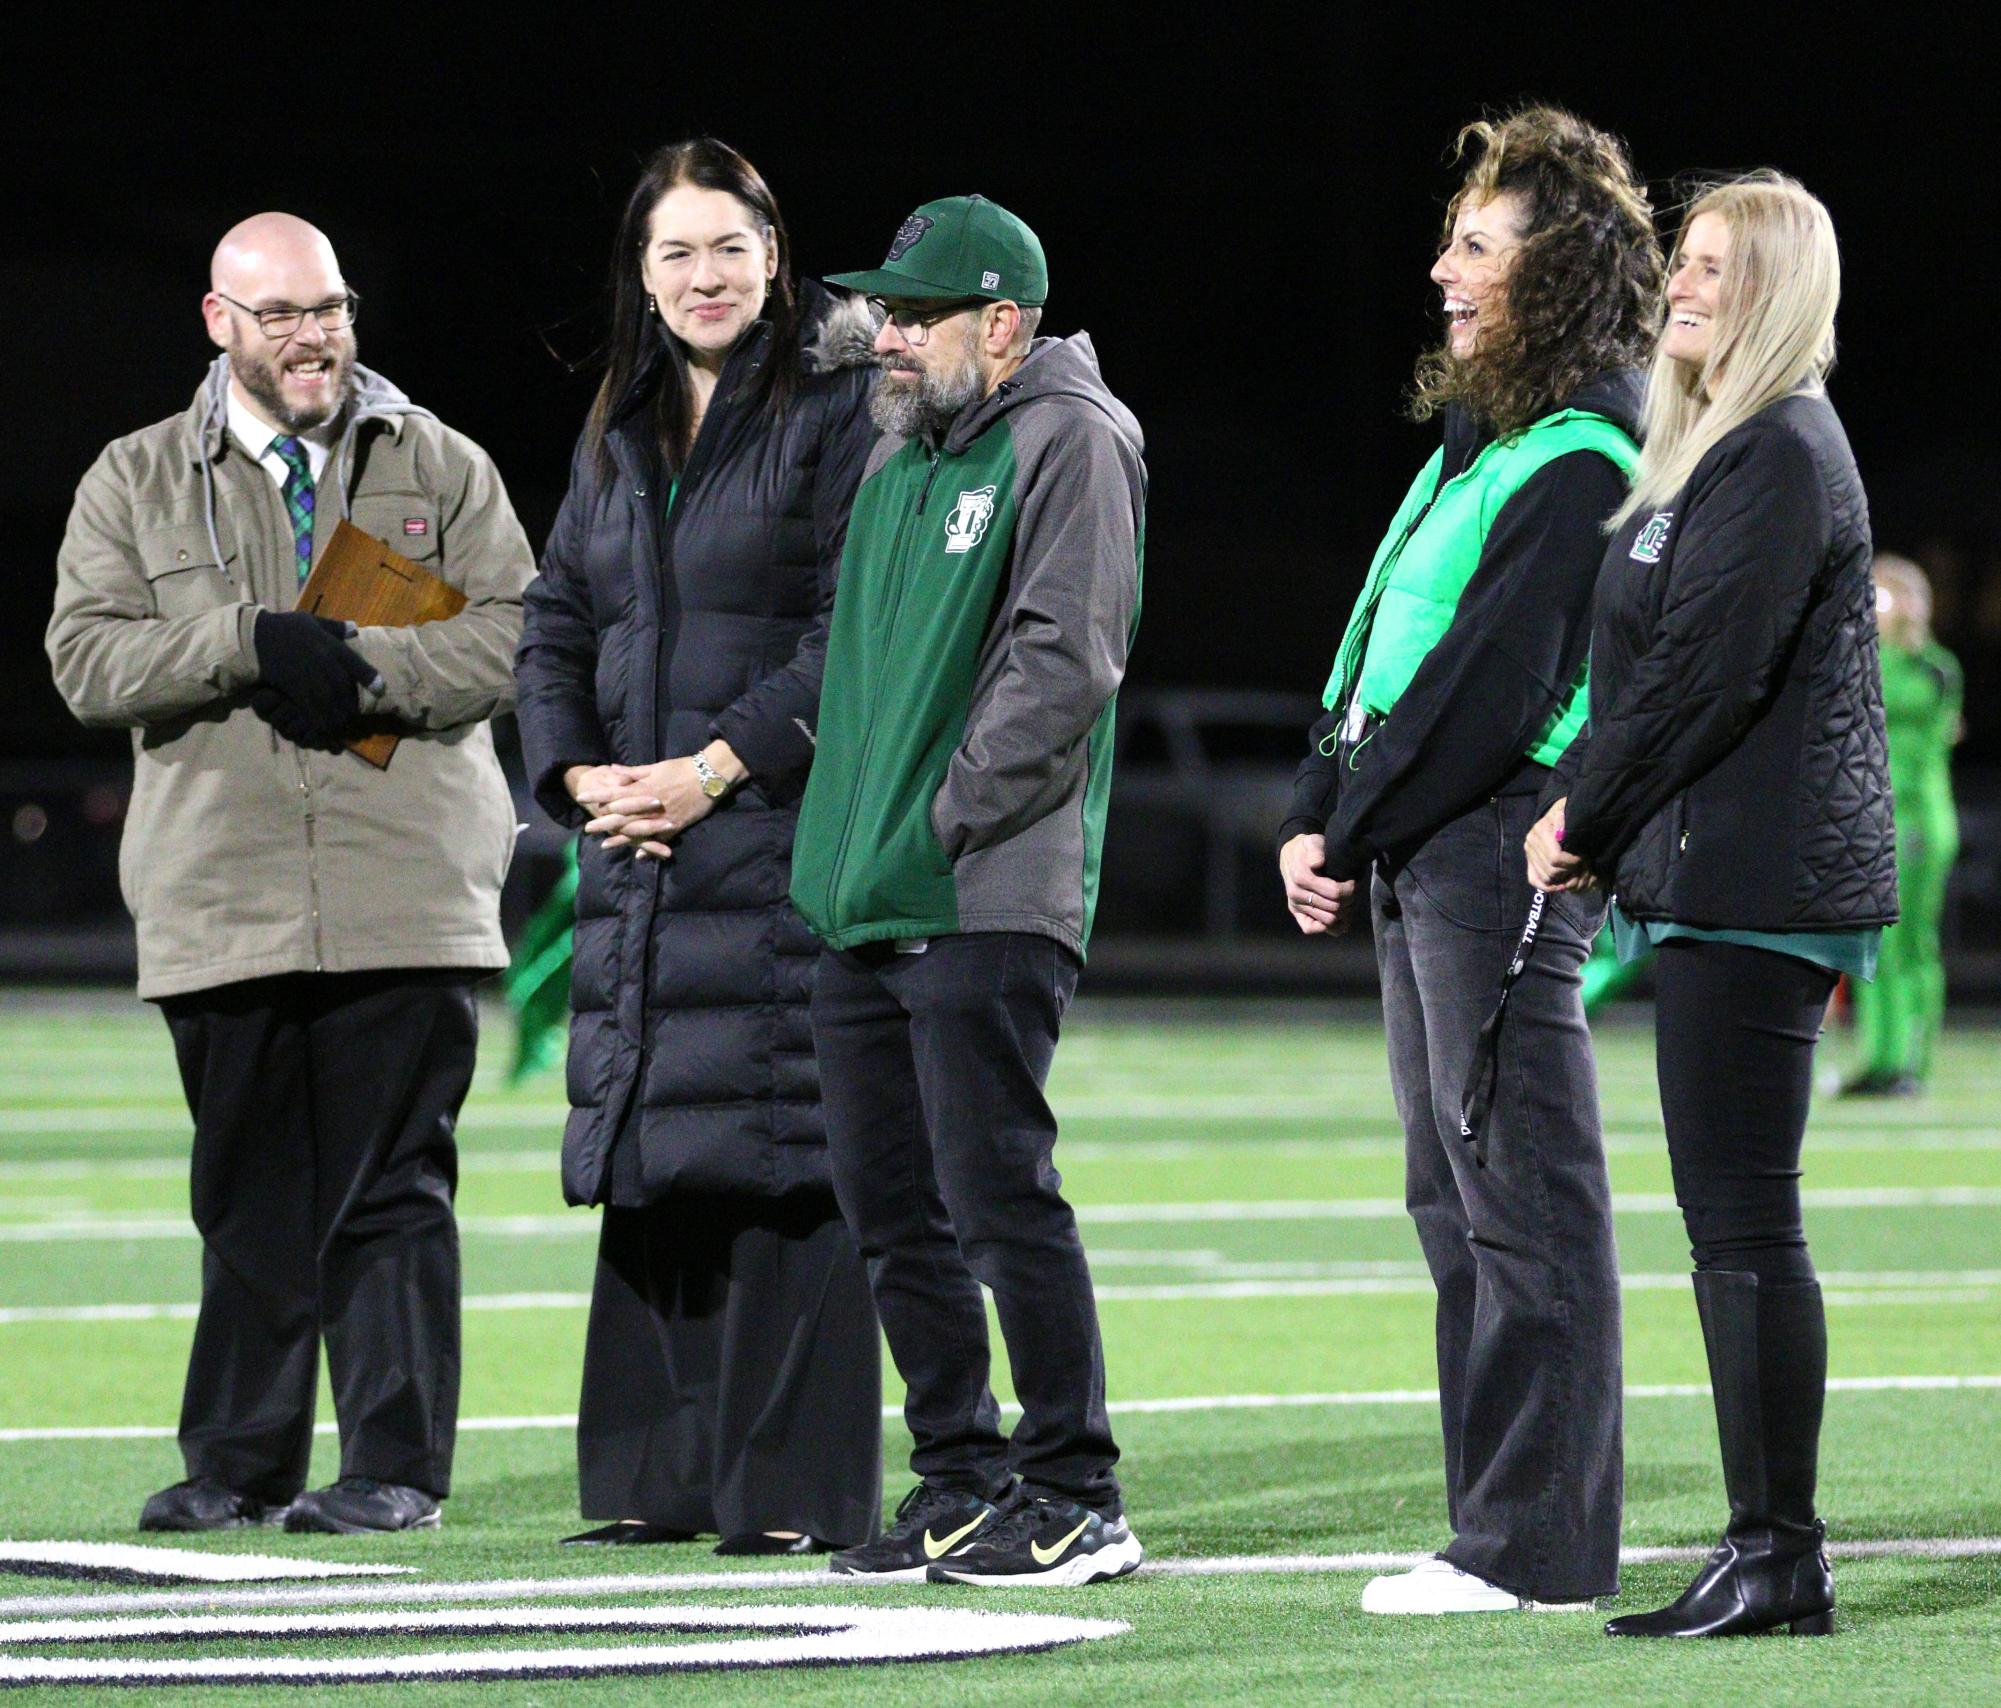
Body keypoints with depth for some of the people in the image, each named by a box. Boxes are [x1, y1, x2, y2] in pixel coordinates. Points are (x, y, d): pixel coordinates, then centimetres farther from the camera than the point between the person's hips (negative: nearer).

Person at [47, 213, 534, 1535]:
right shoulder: (136, 482, 12)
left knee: (393, 1186, -4)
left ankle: (396, 1466, -1)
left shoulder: (443, 469, 11)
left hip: (406, 894, -1)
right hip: (221, 903, 1)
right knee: (249, 1192, 6)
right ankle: (239, 1465, 13)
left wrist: (360, 673, -12)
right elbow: (90, 658, 1)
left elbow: (514, 635, 1)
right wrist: (251, 645, -13)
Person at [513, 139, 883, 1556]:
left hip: (785, 842, -7)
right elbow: (557, 625, 19)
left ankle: (798, 1489, -6)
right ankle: (661, 1481, 12)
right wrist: (578, 773, 1)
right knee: (651, 1159, 6)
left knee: (779, 1159, -9)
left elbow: (856, 628, -11)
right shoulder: (618, 437, 18)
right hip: (638, 853, 7)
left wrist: (718, 765, -15)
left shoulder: (837, 409, -3)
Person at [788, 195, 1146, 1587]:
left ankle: (1076, 1497, -3)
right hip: (862, 901, 9)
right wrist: (846, 837, 14)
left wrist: (946, 819, -15)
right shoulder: (901, 454, 20)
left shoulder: (1068, 442, -6)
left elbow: (1066, 659, -15)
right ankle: (962, 1482, 17)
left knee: (998, 1194, -10)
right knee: (892, 1207, 9)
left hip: (988, 901, -9)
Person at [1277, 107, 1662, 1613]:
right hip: (1423, 865, 10)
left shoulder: (1585, 458, -13)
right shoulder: (1479, 436, 19)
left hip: (1504, 852, -10)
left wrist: (1356, 831, -11)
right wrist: (1318, 814, 8)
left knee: (1525, 1203, -8)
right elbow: (1382, 634, 19)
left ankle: (1538, 1544, -6)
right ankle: (1501, 1525, 18)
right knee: (1458, 1203, 13)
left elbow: (1490, 684, -17)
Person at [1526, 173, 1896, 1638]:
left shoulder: (1782, 456, -13)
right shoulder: (1715, 447, 20)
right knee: (1732, 1224, 10)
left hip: (1756, 887, -10)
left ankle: (1783, 1559, -8)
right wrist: (1591, 820, 10)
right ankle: (1768, 1545, 13)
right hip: (1718, 881, 10)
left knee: (1746, 1223, -9)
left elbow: (1704, 674, -18)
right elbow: (1653, 662, 23)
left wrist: (1583, 812, -8)